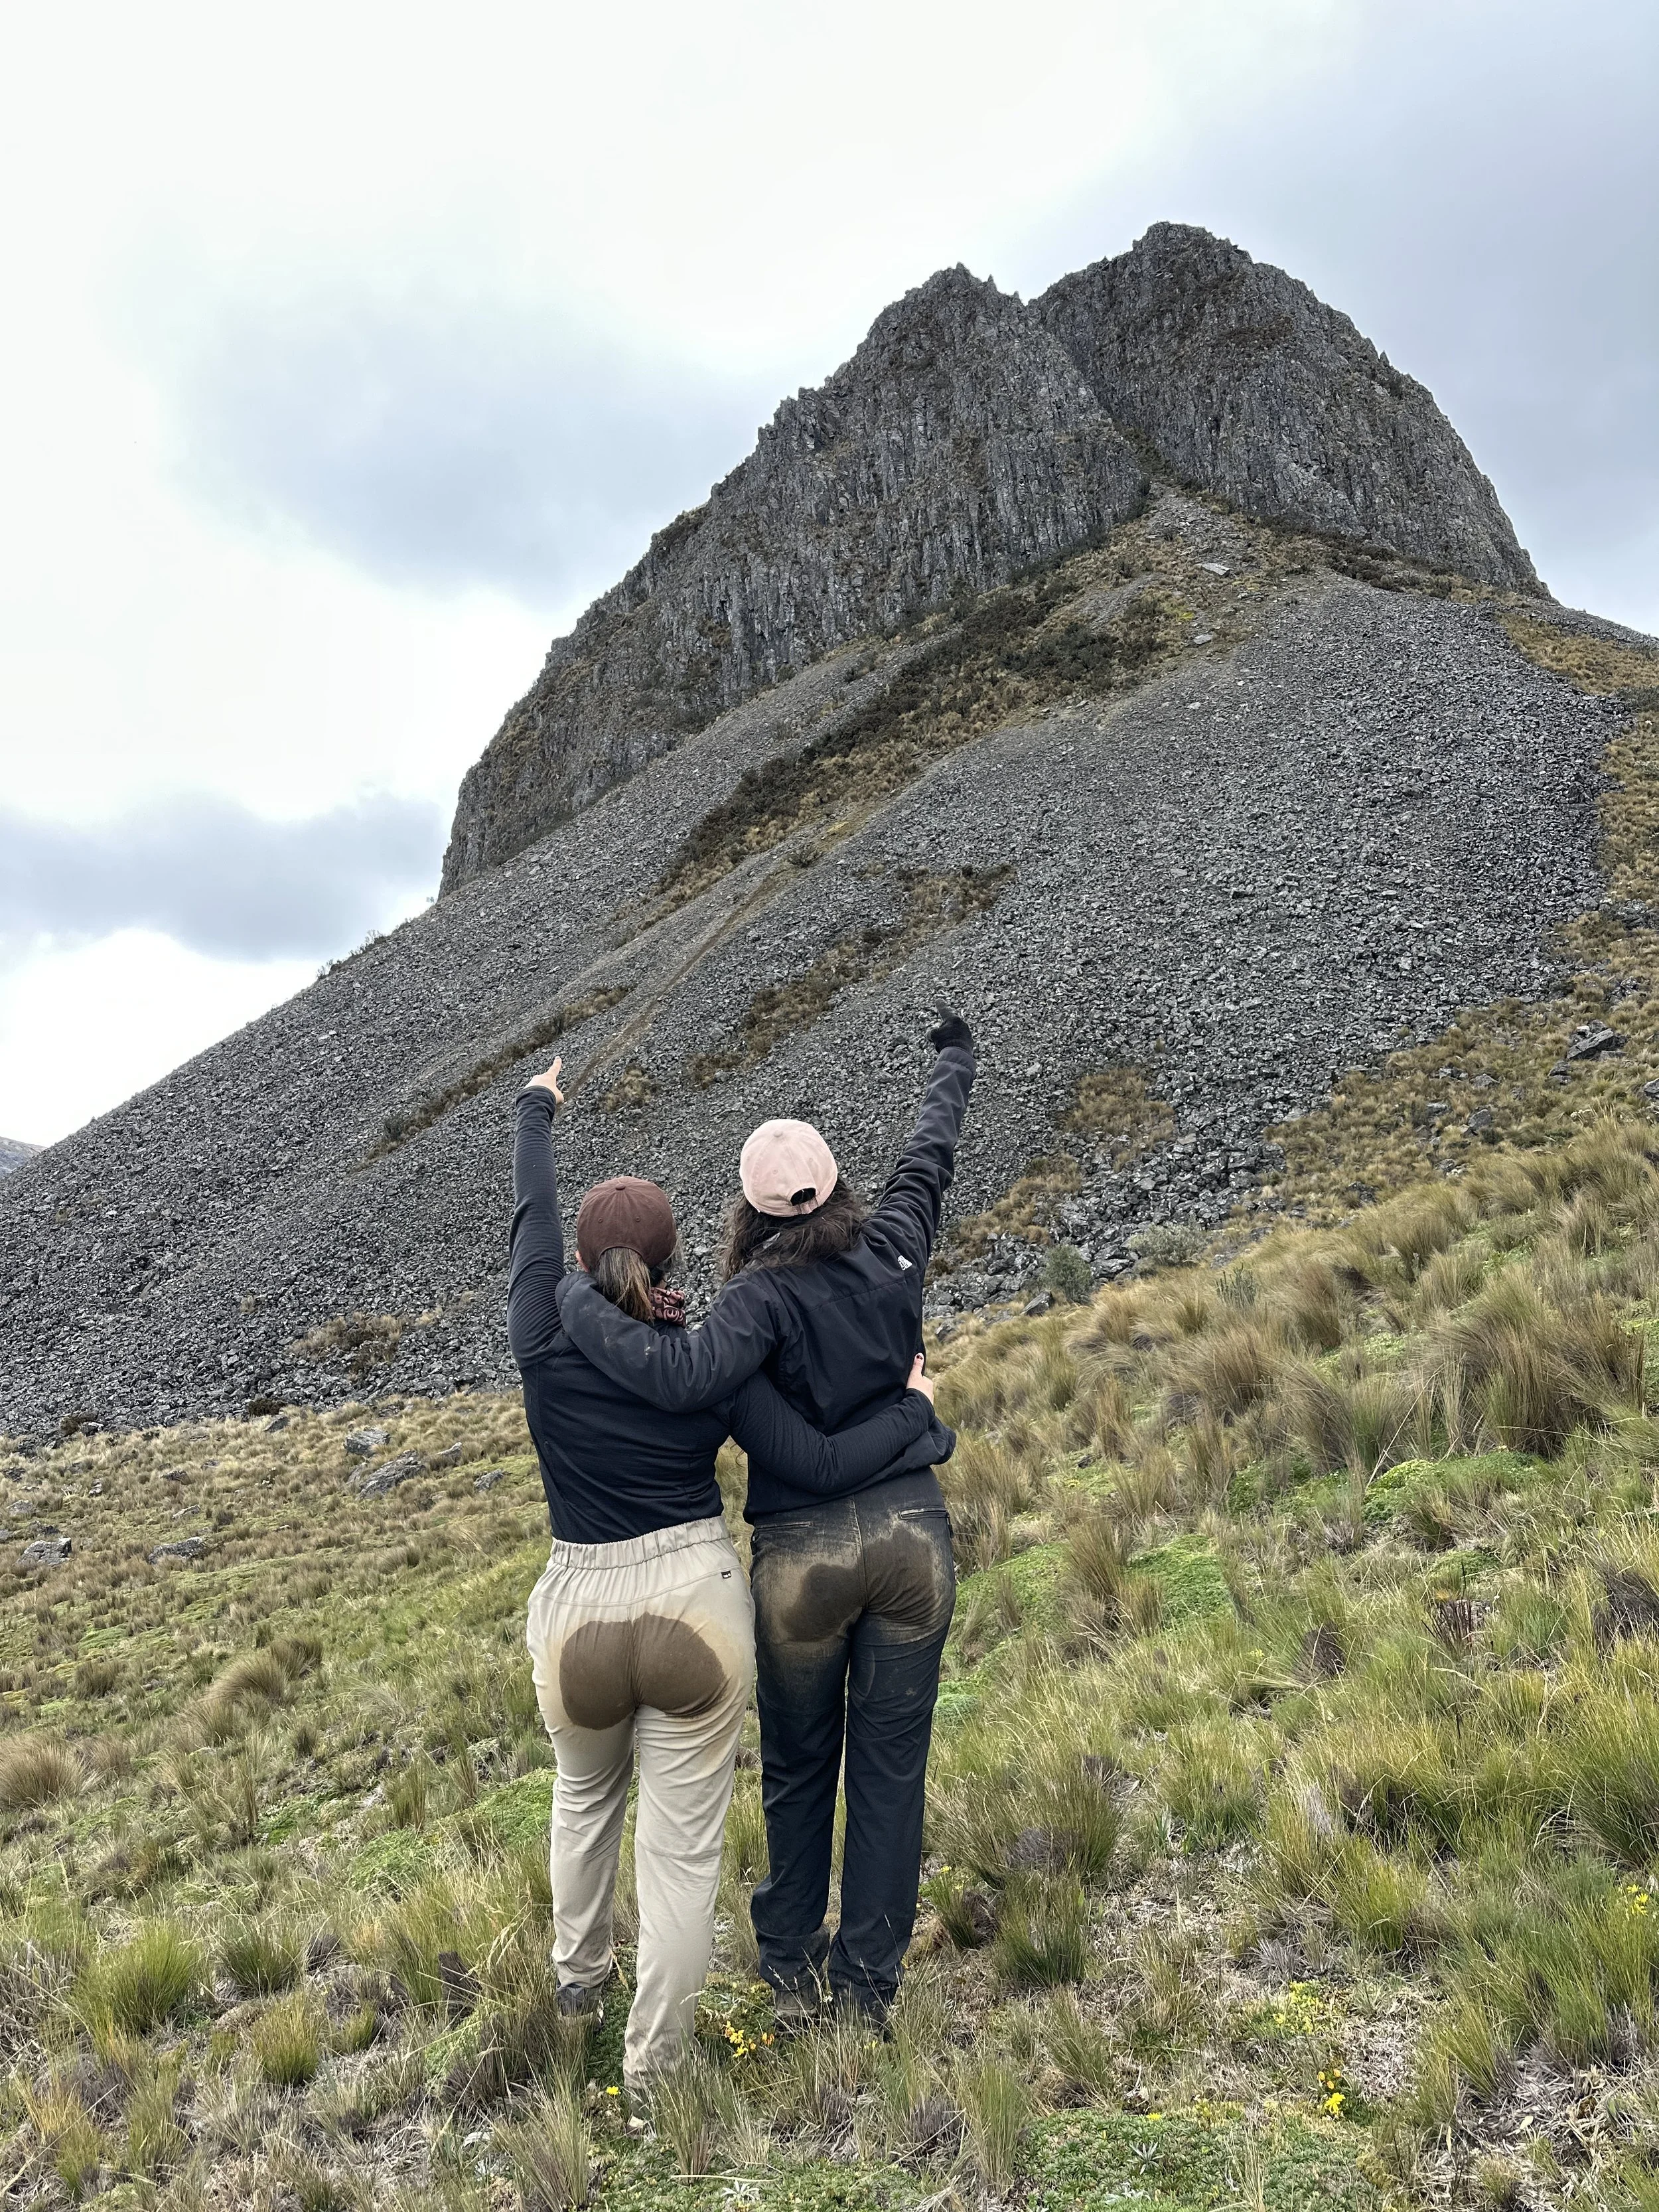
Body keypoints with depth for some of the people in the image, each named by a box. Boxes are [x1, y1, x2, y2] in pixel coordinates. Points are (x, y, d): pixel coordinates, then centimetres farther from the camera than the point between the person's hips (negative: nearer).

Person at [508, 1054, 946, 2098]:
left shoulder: (546, 1342, -8)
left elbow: (531, 1219, 7)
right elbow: (819, 1465, -10)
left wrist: (537, 1109, 23)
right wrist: (917, 1410, 7)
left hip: (581, 1618, 2)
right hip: (697, 1611, -2)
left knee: (588, 1790, 31)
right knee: (683, 1847, 11)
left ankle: (579, 1973, 49)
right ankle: (651, 2072, 22)